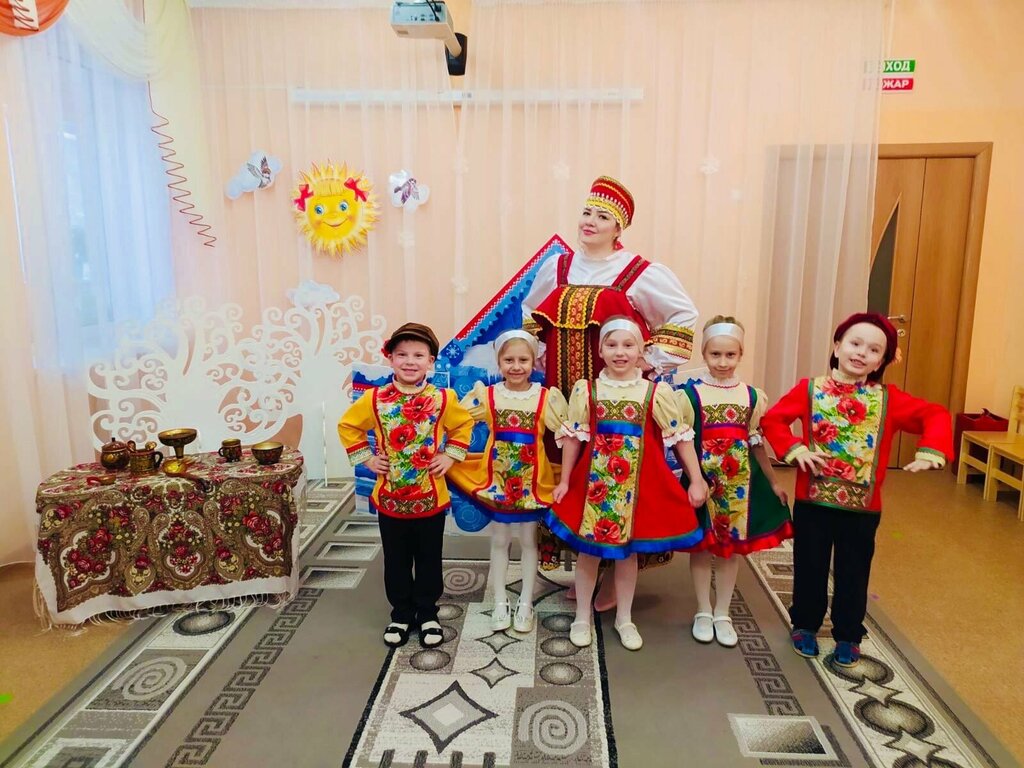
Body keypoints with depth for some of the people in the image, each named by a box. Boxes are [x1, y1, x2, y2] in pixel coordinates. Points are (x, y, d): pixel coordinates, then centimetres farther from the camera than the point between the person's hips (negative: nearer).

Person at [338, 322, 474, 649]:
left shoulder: (442, 399, -8)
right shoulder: (375, 399, -7)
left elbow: (464, 425, 8)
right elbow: (348, 426, 6)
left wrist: (450, 455, -1)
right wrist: (365, 458, -1)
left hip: (431, 497, 0)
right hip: (390, 497, 1)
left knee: (429, 560, 13)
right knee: (396, 561, 15)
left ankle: (427, 613, 32)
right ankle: (401, 614, 33)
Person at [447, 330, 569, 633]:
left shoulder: (546, 396, -8)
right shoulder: (487, 394, -5)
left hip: (532, 479, -1)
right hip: (497, 477, 1)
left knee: (529, 540, 13)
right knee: (499, 540, 13)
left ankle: (525, 603, 28)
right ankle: (500, 602, 28)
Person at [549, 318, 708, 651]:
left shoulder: (656, 392, -4)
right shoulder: (586, 390, -3)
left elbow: (680, 437, 0)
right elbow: (573, 437, 2)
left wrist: (696, 480, 0)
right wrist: (564, 480, 4)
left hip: (638, 484, 0)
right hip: (595, 480, 0)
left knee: (628, 550, 14)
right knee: (588, 549, 11)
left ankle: (624, 618, 33)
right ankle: (582, 617, 30)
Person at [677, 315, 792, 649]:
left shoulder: (753, 396, 0)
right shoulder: (689, 395, -8)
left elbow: (757, 444, 7)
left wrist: (774, 482, 10)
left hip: (739, 482, 3)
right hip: (703, 480, -2)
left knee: (732, 547, 12)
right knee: (702, 546, 10)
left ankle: (722, 614, 29)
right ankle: (703, 613, 28)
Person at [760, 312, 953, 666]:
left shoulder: (888, 398, -1)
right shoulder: (810, 389, -6)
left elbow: (935, 415, -2)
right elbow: (772, 418, -8)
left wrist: (930, 452, -18)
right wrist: (794, 449, -22)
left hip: (863, 506, 1)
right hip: (813, 501, -1)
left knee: (853, 573, 14)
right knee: (809, 568, 13)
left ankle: (848, 635, 33)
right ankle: (805, 625, 34)